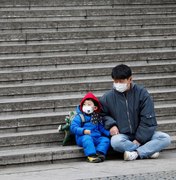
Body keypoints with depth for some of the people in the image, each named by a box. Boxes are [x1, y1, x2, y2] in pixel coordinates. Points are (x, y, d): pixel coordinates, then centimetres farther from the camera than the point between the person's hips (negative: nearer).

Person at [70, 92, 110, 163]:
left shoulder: (97, 118, 19)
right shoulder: (79, 117, 3)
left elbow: (101, 128, 24)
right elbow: (73, 127, -7)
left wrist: (109, 133, 5)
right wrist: (83, 131, -23)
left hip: (96, 137, 5)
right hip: (83, 137, -5)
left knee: (106, 139, -17)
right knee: (87, 138, -36)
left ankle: (100, 153, -36)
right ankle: (91, 155, -50)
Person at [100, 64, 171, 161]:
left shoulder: (141, 93, -5)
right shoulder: (108, 97, -1)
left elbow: (148, 120, -6)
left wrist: (139, 139, -13)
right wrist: (111, 124, -8)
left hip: (142, 135, 1)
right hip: (122, 135, 0)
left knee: (165, 138, -23)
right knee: (115, 142, -37)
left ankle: (136, 153, -32)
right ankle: (149, 150, -26)